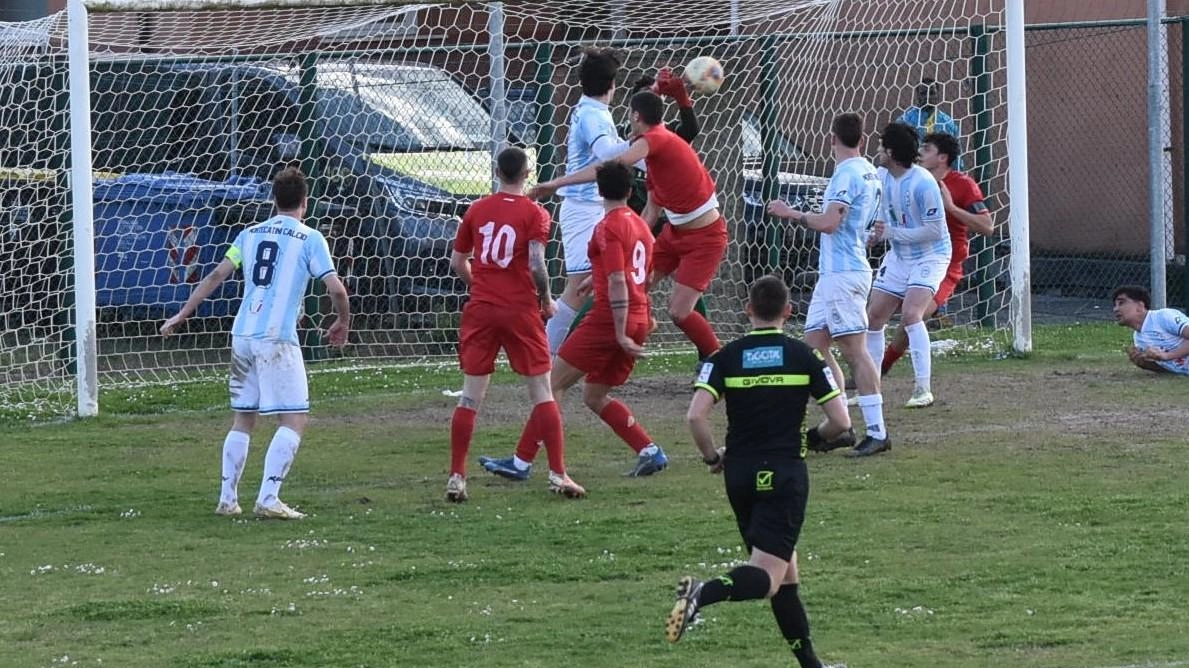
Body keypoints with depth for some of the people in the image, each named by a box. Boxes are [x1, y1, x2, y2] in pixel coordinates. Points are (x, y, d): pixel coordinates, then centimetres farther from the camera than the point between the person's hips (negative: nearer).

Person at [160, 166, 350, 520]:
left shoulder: (250, 235, 14)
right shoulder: (310, 239, 0)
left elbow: (216, 276, 12)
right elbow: (336, 289, -6)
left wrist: (181, 316, 18)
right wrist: (343, 323, 12)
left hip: (242, 335, 6)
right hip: (277, 338, -6)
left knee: (243, 420, 16)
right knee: (295, 420, -4)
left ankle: (227, 498, 15)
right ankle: (268, 498, -16)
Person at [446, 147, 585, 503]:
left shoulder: (477, 210, 6)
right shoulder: (534, 213, -5)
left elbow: (457, 262, 12)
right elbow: (536, 265, -15)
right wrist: (547, 301, 0)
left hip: (481, 310, 3)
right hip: (521, 309, -3)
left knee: (471, 395, 5)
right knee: (542, 392, 4)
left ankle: (456, 477, 2)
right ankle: (558, 474, 1)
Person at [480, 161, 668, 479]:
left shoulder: (609, 227, -11)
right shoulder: (640, 226, 15)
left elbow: (617, 283, -18)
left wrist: (621, 334, -20)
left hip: (610, 319, -8)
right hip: (638, 321, 8)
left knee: (552, 383, -3)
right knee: (595, 396, 17)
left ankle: (522, 462, -5)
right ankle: (650, 452, 6)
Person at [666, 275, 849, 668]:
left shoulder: (726, 357, 2)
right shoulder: (804, 356, 0)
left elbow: (695, 416, -10)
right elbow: (840, 422, -2)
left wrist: (712, 457, 7)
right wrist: (812, 437, 19)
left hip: (739, 474, 3)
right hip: (786, 472, -3)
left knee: (785, 569, 17)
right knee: (769, 577, -10)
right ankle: (705, 593, -38)